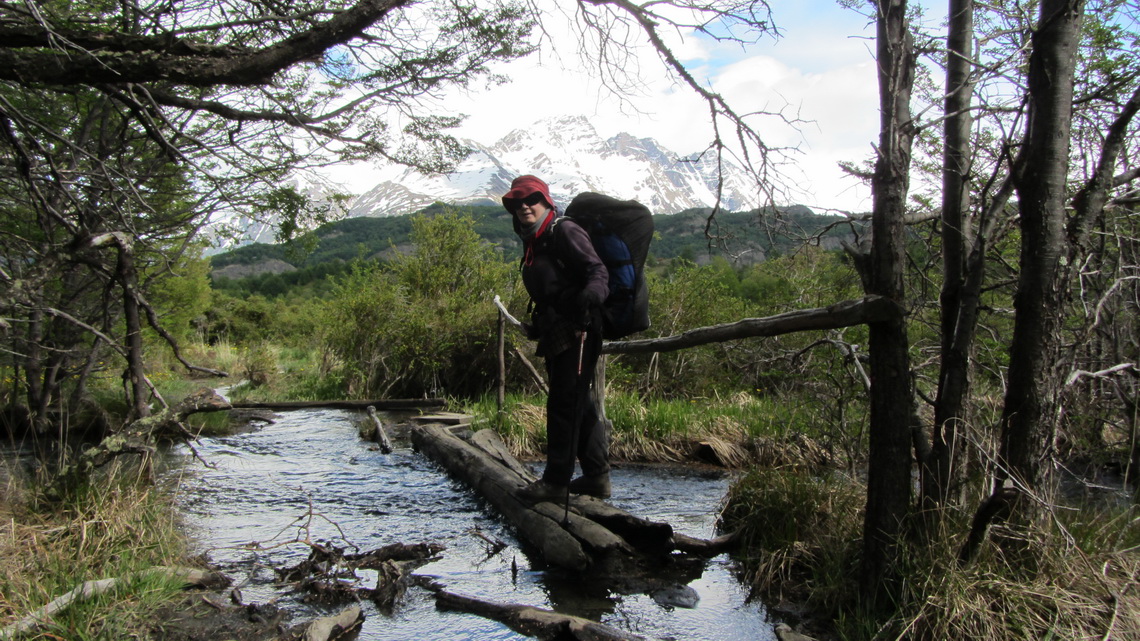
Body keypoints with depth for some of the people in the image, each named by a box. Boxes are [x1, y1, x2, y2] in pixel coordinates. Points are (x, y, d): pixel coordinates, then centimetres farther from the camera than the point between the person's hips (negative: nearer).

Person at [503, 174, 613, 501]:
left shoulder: (565, 231, -8)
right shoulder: (533, 242, 18)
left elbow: (597, 269, -17)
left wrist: (592, 291, -38)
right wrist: (537, 326, 27)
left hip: (577, 330, -10)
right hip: (556, 334, 10)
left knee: (564, 402, -7)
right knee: (578, 404, 13)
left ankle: (555, 480, 0)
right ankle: (596, 476, 22)